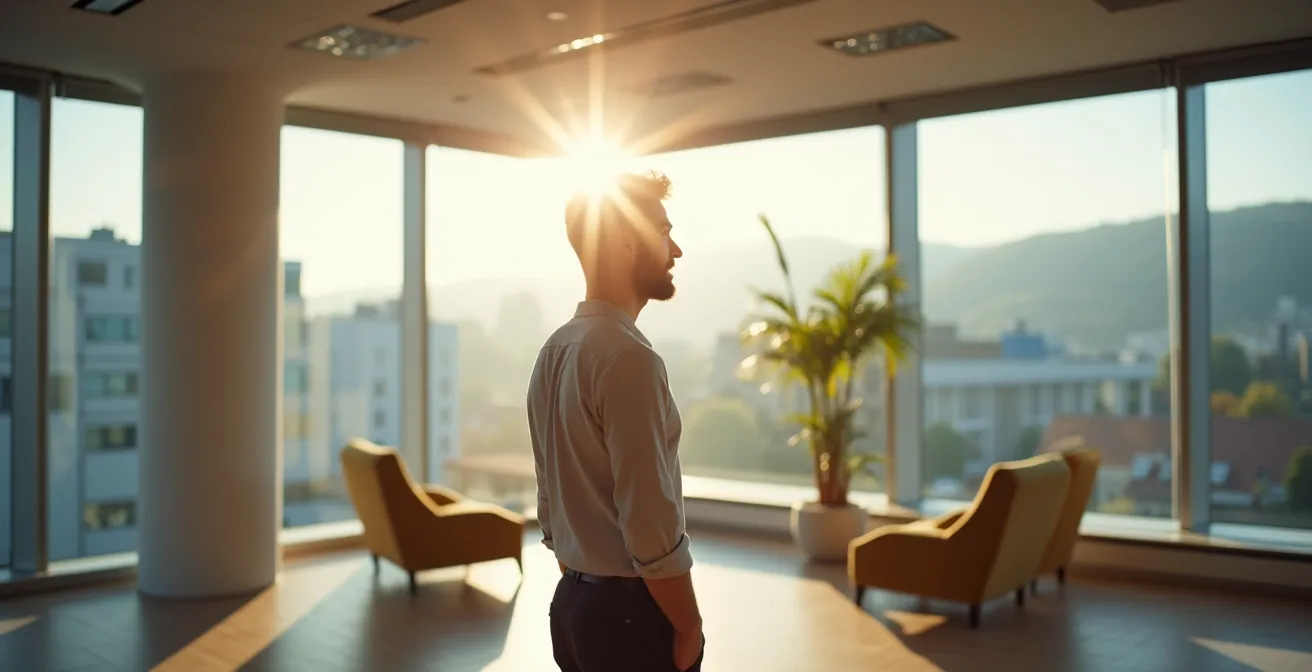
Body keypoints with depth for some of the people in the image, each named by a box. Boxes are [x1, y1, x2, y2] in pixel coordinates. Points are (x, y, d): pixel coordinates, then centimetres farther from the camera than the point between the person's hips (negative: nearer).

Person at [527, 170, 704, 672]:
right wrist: (689, 630, -12)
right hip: (630, 611, -8)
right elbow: (652, 528, -23)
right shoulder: (628, 357, -20)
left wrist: (583, 588, 19)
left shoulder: (553, 351, 7)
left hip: (573, 604, 8)